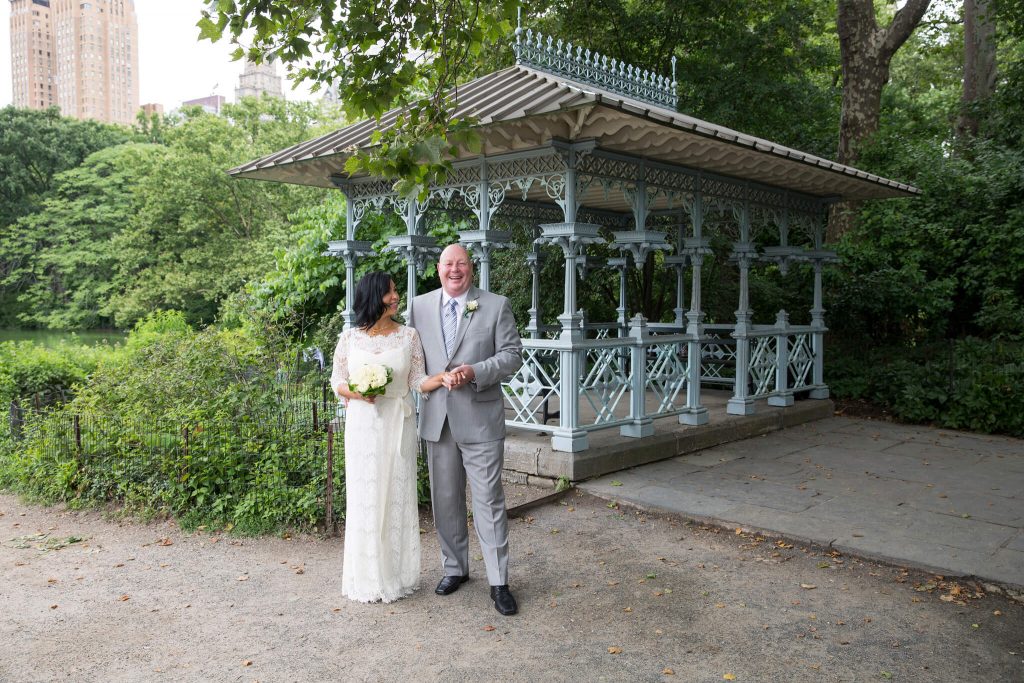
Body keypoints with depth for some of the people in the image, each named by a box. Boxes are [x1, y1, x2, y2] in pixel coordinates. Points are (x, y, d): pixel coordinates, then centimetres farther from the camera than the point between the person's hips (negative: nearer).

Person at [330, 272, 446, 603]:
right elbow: (337, 381, 7)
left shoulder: (409, 335, 2)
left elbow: (417, 381, 0)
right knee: (365, 498, 3)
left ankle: (399, 574, 21)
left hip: (399, 424, 1)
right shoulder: (349, 338, 1)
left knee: (398, 496, 6)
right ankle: (368, 577, 17)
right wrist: (357, 393, -13)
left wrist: (442, 378, -19)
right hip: (362, 424, 0)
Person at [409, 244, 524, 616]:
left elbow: (512, 354, -3)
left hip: (480, 419, -3)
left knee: (489, 501, 0)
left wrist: (474, 372, -18)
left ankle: (498, 582, 10)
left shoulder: (496, 305, -2)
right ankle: (454, 568, 31)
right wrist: (436, 378, -9)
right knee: (445, 500, 14)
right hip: (437, 419, 4)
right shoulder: (420, 306, 7)